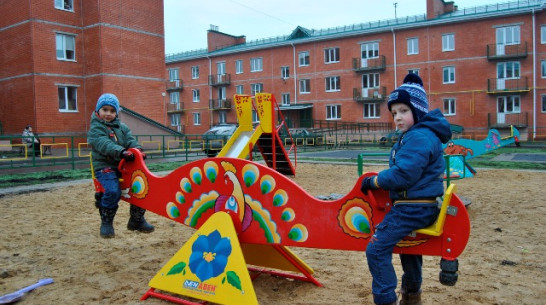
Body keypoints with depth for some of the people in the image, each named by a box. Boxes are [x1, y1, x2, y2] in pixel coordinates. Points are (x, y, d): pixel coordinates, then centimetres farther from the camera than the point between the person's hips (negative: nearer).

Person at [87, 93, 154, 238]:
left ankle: (137, 220, 11)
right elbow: (104, 144, -19)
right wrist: (121, 152, -35)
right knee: (113, 191, -28)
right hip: (105, 167, -5)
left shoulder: (122, 127, 18)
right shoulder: (95, 129, -1)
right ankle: (106, 223, -3)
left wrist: (137, 149, -20)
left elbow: (130, 140, 3)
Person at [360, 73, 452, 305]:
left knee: (377, 249, -12)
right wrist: (378, 181, 3)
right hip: (415, 205, 11)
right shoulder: (413, 135, 12)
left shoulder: (419, 137, -20)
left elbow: (403, 175, -27)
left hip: (413, 208, -11)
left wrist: (372, 181, -15)